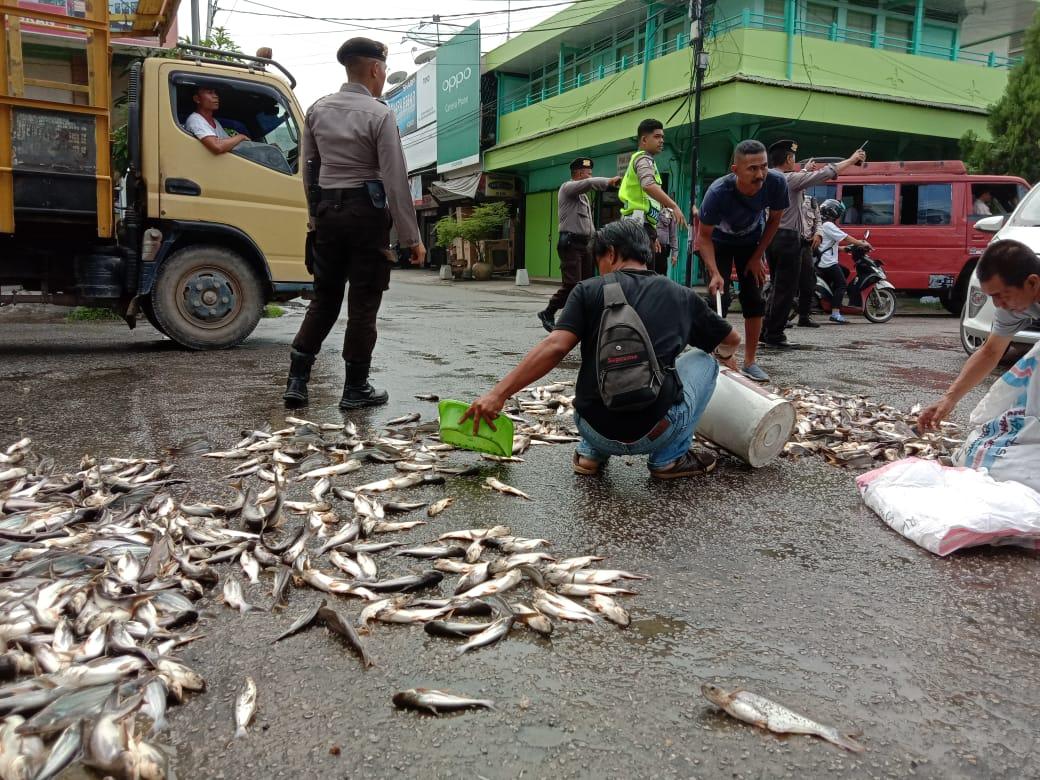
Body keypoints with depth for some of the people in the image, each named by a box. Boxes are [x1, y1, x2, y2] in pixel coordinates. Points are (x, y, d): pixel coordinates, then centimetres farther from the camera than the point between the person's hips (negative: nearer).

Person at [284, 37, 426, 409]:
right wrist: (412, 238, -9)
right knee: (363, 303, 2)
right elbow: (395, 180, -12)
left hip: (327, 210, 6)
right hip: (366, 213, -5)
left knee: (324, 298, 14)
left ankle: (297, 379, 10)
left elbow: (308, 169, 14)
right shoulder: (379, 114, -9)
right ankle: (355, 388, 8)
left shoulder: (318, 110, 9)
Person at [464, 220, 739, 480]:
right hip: (655, 432, -1)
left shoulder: (589, 290, 2)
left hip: (595, 431, 2)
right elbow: (731, 341, 23)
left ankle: (591, 453, 20)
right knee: (703, 360, 23)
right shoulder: (682, 296, 8)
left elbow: (555, 347, -12)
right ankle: (670, 458, 14)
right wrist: (724, 357, 47)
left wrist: (498, 393, -11)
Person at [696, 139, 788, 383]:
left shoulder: (777, 183, -30)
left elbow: (774, 220, -10)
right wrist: (715, 273, -36)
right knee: (718, 298, -13)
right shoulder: (718, 192, -38)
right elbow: (704, 236, -25)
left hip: (752, 242, 3)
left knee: (755, 299, -4)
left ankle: (749, 362, 5)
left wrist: (757, 257, -9)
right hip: (719, 242, -2)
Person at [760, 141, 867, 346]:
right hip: (788, 238, -8)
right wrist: (852, 160, 4)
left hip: (770, 237, 8)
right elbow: (826, 173, -8)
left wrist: (805, 170, 42)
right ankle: (774, 335, 0)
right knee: (786, 289, -2)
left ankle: (766, 331, 17)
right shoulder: (790, 179, -13)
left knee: (776, 287, 16)